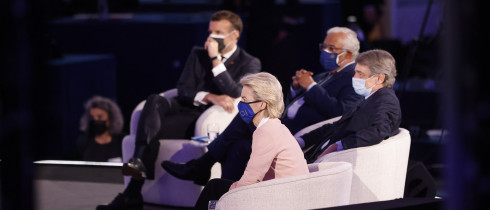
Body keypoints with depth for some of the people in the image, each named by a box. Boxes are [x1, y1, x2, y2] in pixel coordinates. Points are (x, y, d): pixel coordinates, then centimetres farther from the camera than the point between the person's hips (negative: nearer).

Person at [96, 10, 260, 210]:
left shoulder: (250, 64, 6)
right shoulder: (198, 55, 20)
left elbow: (235, 96, -13)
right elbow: (183, 90, 6)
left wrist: (216, 59, -14)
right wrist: (210, 97, -15)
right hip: (187, 110, 5)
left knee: (151, 130, -28)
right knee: (155, 100, -31)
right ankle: (138, 161, -45)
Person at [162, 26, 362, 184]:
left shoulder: (354, 78, -2)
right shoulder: (326, 76, 27)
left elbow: (340, 112, -19)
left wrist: (311, 87, -12)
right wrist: (296, 89, 7)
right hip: (285, 127, 9)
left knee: (246, 117, -20)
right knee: (239, 146, -13)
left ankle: (201, 165, -10)